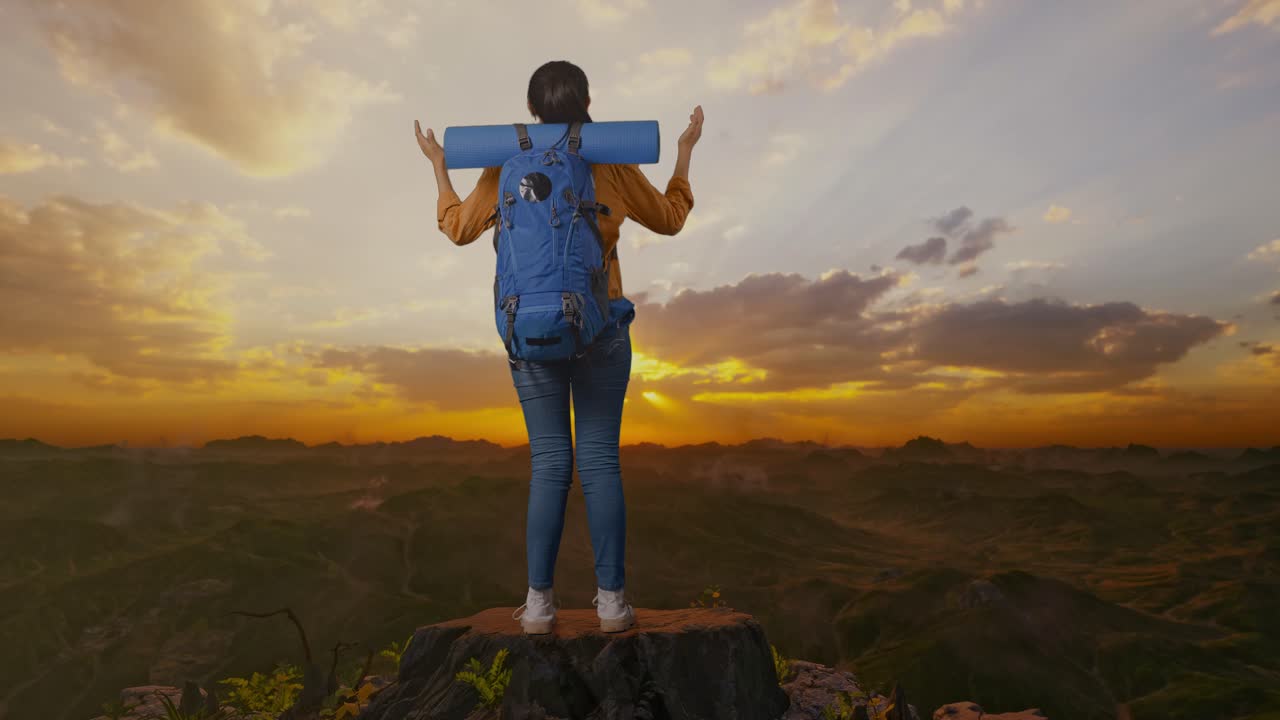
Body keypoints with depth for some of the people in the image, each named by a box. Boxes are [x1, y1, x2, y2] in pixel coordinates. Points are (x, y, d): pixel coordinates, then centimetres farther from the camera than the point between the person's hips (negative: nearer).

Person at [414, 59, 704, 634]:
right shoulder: (613, 166, 0)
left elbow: (459, 228, 11)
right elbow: (670, 219, 13)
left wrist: (438, 166, 25)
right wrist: (685, 151, 25)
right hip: (601, 327, 0)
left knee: (549, 463, 6)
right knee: (600, 460, 3)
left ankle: (538, 601, 9)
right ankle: (611, 599, 8)